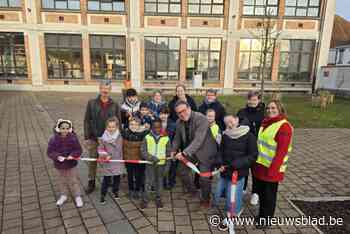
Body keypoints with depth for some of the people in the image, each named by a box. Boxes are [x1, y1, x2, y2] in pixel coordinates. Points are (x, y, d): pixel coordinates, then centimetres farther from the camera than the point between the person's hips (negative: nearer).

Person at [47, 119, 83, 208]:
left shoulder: (73, 138, -17)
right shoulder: (54, 139, -15)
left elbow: (78, 149, -10)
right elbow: (50, 152, -11)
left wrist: (73, 155, -28)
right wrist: (57, 156, -28)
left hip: (71, 164, -1)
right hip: (59, 165, 2)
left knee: (74, 181, 12)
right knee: (62, 181, 22)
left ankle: (78, 196, 28)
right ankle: (63, 195, 43)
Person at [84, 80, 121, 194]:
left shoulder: (115, 105, -2)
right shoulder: (92, 103, -4)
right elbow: (87, 121, -2)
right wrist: (86, 137, -6)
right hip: (94, 138, 0)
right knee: (92, 161, 11)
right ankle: (91, 183, 30)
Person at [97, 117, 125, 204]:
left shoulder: (119, 137, -4)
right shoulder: (103, 137, -9)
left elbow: (120, 149, 4)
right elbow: (100, 149, -5)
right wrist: (105, 156, -19)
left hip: (117, 162, 2)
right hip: (107, 162, -2)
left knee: (117, 178, 16)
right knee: (106, 179, 5)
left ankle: (115, 191, 39)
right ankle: (103, 195, 23)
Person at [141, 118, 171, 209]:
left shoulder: (166, 138, -5)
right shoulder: (147, 137, -5)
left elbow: (168, 154, 0)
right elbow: (143, 151, -6)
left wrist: (167, 166, -2)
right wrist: (151, 158, -20)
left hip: (161, 164, 1)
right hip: (150, 164, -1)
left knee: (159, 182, 14)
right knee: (148, 182, 4)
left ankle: (158, 199, 31)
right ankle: (145, 200, 19)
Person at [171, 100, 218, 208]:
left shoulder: (201, 119, -28)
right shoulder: (179, 122, -6)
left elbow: (198, 140, -36)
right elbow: (177, 138, 10)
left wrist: (184, 152, -40)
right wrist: (174, 150, -3)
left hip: (205, 151, -6)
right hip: (189, 152, 7)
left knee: (204, 178, -2)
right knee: (183, 170, 16)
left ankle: (205, 199, 27)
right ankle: (191, 191, 43)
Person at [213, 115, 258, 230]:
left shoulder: (249, 136, -11)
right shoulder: (225, 135, 2)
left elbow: (253, 156, -11)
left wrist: (237, 164, -20)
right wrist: (220, 163, -7)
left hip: (238, 173, -5)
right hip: (224, 172, 6)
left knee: (232, 200, -1)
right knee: (217, 197, 16)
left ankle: (230, 218, 28)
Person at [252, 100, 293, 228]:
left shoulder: (284, 126, -15)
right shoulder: (265, 123, 10)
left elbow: (282, 151, -20)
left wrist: (273, 169, -22)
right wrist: (255, 162, 13)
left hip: (271, 168, -7)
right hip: (260, 165, 7)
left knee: (269, 195, 10)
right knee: (261, 193, 19)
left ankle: (266, 220, 29)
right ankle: (262, 216, 38)